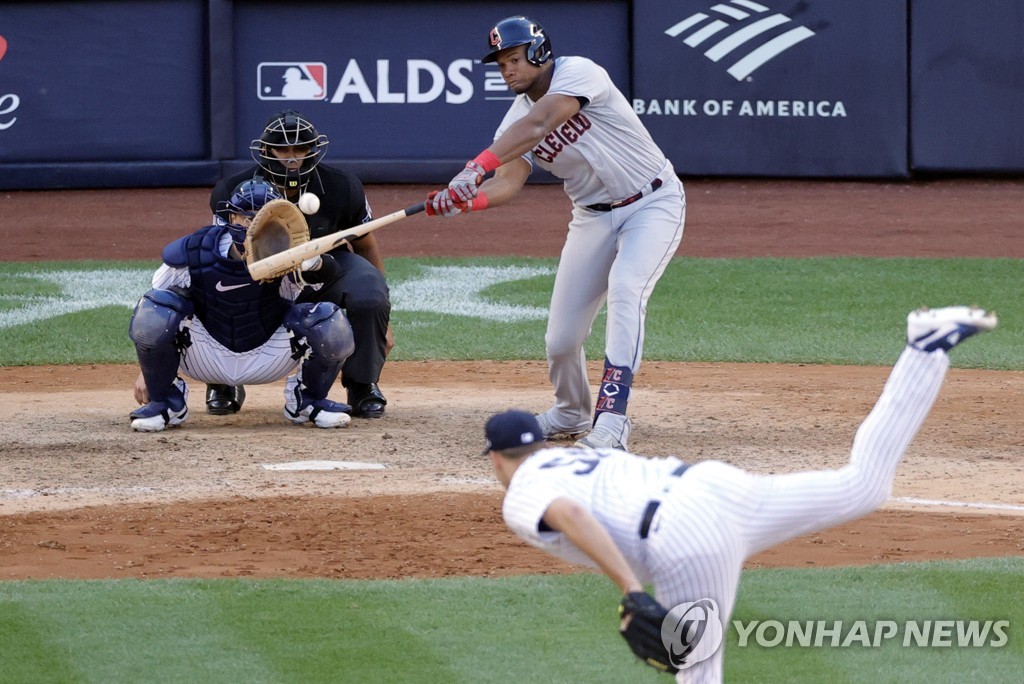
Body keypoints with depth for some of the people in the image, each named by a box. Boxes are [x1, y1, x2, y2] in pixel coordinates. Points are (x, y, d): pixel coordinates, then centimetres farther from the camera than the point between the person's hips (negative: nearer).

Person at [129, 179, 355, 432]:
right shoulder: (191, 254, -19)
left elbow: (329, 271, -41)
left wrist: (312, 262, -66)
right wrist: (145, 373, -2)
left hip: (268, 359, 1)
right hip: (206, 359, -1)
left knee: (331, 326, -23)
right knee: (154, 310, -29)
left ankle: (309, 400, 10)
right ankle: (166, 402, -2)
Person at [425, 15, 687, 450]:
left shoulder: (578, 72, -20)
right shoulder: (517, 119, -1)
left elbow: (538, 125, -36)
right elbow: (508, 181, -17)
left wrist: (477, 167, -48)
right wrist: (466, 200, -39)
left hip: (652, 204, -6)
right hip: (593, 216, 6)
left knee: (625, 291, -30)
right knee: (560, 337, 1)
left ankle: (610, 424, -34)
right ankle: (571, 414, 32)